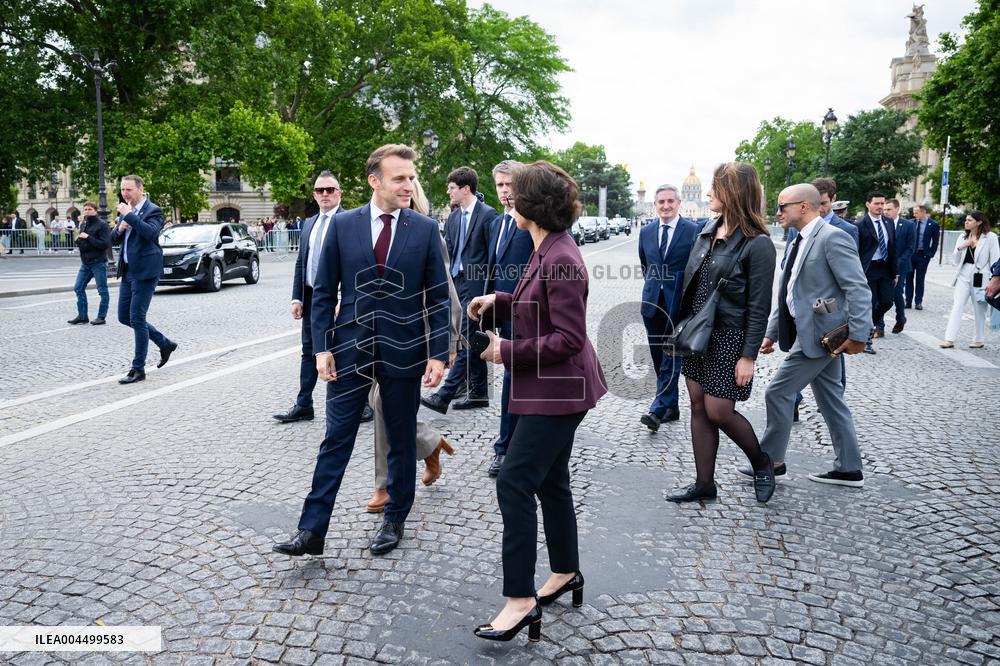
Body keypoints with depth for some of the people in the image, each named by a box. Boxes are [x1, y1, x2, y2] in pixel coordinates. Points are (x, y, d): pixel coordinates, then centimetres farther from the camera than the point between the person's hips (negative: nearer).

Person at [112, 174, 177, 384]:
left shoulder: (153, 211, -9)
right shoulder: (125, 210, 15)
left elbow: (151, 232, -27)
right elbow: (114, 240, 17)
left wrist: (129, 216, -24)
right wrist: (120, 228, -3)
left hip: (144, 272, -9)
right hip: (128, 272, 9)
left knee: (136, 319, -7)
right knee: (124, 317, 11)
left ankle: (138, 369, 2)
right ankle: (165, 344, 25)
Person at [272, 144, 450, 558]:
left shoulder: (425, 229, -1)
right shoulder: (343, 225, 0)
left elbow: (438, 298, 0)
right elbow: (324, 292, 3)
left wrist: (437, 354, -7)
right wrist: (322, 348, -5)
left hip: (403, 352, 0)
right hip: (349, 350, 0)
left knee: (401, 442, 12)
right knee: (336, 440, 3)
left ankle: (394, 521, 30)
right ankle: (312, 531, 11)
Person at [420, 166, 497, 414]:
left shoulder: (487, 215, -8)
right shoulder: (453, 217, 14)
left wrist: (488, 289, -12)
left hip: (477, 283, -8)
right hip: (458, 282, 8)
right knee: (472, 339, 12)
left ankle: (444, 395, -11)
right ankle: (478, 393, 20)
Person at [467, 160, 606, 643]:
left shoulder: (561, 260, -22)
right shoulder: (546, 250, 8)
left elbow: (568, 339, -24)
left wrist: (508, 351, -19)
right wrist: (498, 301, 8)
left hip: (557, 391, -10)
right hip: (551, 388, 10)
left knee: (514, 484, -8)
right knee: (550, 481, 19)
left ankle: (520, 599, 2)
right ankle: (566, 573, 36)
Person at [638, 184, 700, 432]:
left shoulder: (693, 230, -6)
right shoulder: (646, 231, 8)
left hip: (679, 303, -5)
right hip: (652, 301, 5)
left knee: (671, 357, -6)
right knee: (659, 359, 10)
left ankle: (659, 409, -6)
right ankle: (671, 407, 21)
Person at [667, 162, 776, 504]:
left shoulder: (757, 244, -14)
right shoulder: (708, 231, 7)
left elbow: (759, 306, -15)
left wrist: (749, 356, -16)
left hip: (729, 337, -7)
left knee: (719, 411, -3)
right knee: (699, 407, 10)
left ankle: (762, 463, 25)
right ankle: (704, 484, 21)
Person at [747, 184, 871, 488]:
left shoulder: (832, 237, -14)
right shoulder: (801, 242, 15)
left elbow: (858, 288, -19)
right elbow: (787, 295, 19)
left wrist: (858, 334, -22)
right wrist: (772, 332, 17)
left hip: (819, 333, -9)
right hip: (810, 332, 9)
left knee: (778, 392, -3)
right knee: (831, 400, 14)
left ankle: (771, 459, 13)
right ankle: (848, 469, 23)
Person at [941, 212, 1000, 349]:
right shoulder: (963, 238, 10)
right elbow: (956, 261, 10)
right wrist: (959, 248, -8)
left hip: (980, 277, -4)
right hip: (963, 276, 4)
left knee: (979, 310, 7)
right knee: (957, 307, -4)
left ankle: (979, 340, 21)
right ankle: (950, 339, -7)